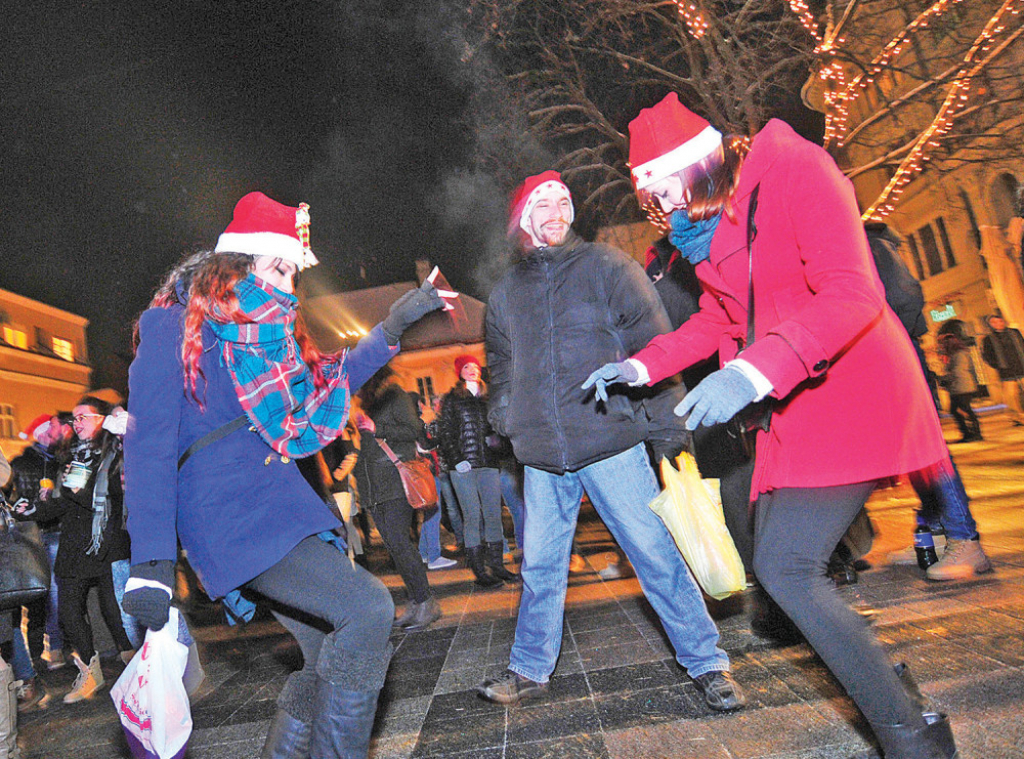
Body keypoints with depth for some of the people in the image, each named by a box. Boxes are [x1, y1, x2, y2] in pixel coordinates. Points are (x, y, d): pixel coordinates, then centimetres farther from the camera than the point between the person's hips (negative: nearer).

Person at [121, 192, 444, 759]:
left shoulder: (269, 329, 18)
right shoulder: (173, 325, -3)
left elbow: (328, 382, 28)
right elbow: (149, 440, -11)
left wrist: (392, 328, 22)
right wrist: (151, 561, -19)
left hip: (281, 506, 8)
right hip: (229, 516, -8)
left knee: (331, 658, 12)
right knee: (367, 608, -21)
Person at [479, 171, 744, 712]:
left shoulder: (606, 266, 3)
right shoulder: (506, 293, 14)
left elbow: (653, 348, -2)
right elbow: (500, 369, 26)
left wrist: (668, 431, -7)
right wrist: (506, 425, 14)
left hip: (612, 444, -3)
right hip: (541, 457, 4)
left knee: (657, 556, 1)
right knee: (540, 567, 12)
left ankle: (706, 663, 19)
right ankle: (529, 671, 30)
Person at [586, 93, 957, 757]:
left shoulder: (795, 168, -12)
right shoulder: (706, 218, 12)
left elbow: (853, 293, -23)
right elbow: (717, 319, 21)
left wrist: (753, 371, -35)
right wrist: (641, 366, 13)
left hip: (850, 393, -8)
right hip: (791, 407, 8)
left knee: (786, 567, -16)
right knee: (780, 562, 9)